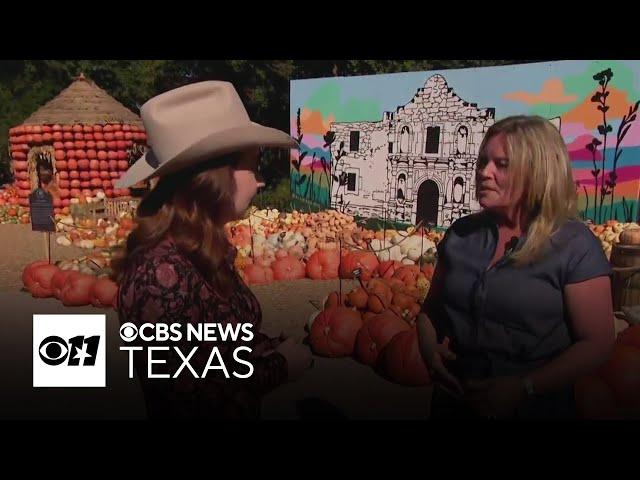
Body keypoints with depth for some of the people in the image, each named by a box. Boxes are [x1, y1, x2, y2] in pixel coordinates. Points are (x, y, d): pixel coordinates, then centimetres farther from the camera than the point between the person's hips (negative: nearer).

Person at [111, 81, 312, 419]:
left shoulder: (205, 252, -4)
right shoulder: (162, 273, -30)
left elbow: (228, 340, 3)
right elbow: (189, 396, -28)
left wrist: (276, 350, -11)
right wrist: (279, 366, -18)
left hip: (242, 409, 7)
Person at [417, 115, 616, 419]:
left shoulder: (575, 246, -12)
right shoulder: (461, 234, 0)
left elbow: (597, 343, -12)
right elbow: (431, 308, 8)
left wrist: (524, 388, -21)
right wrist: (430, 352, -11)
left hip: (534, 409, -4)